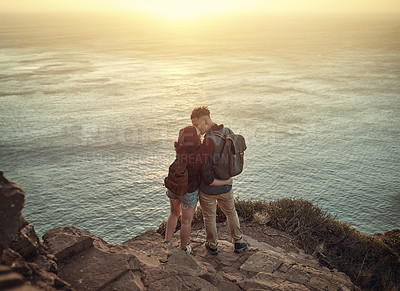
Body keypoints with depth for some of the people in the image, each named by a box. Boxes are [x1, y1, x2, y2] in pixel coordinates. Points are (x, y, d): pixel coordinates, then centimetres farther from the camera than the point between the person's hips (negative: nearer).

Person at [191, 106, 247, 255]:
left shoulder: (208, 140, -29)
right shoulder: (228, 132, -6)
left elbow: (206, 171, -27)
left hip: (208, 188, -5)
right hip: (225, 187, 6)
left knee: (209, 217, 19)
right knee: (231, 213, 28)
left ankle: (213, 246, 38)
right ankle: (238, 243, 40)